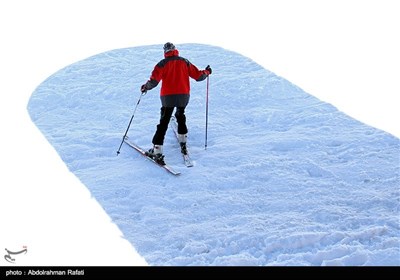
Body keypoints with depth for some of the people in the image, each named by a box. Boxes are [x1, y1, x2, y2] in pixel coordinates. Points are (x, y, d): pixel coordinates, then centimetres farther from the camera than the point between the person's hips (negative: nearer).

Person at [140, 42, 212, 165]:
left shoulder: (163, 63, -4)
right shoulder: (185, 62, 5)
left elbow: (154, 81, -12)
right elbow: (198, 76, 8)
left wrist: (145, 87, 7)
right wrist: (206, 72, 28)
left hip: (168, 97, -3)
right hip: (183, 96, 3)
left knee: (163, 123, 1)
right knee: (181, 117, 29)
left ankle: (157, 151, -5)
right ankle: (183, 143, 35)